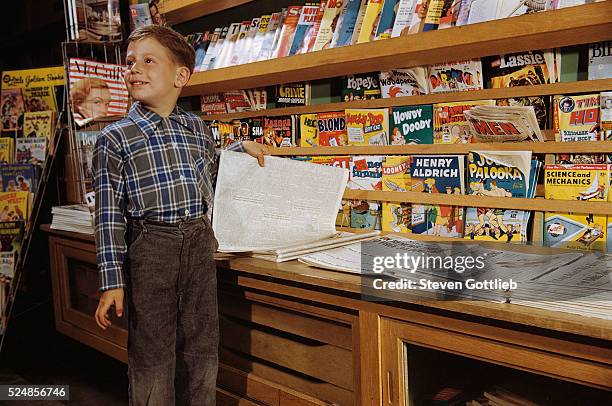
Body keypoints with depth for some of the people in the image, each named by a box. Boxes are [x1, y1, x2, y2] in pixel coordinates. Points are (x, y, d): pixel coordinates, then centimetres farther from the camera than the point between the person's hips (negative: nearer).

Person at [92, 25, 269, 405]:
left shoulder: (198, 128, 8)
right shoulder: (115, 138, -3)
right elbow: (110, 213, -6)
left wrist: (240, 148, 14)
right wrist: (112, 281, -9)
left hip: (199, 245, 4)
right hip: (150, 248, -3)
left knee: (203, 351, 13)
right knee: (153, 354, 5)